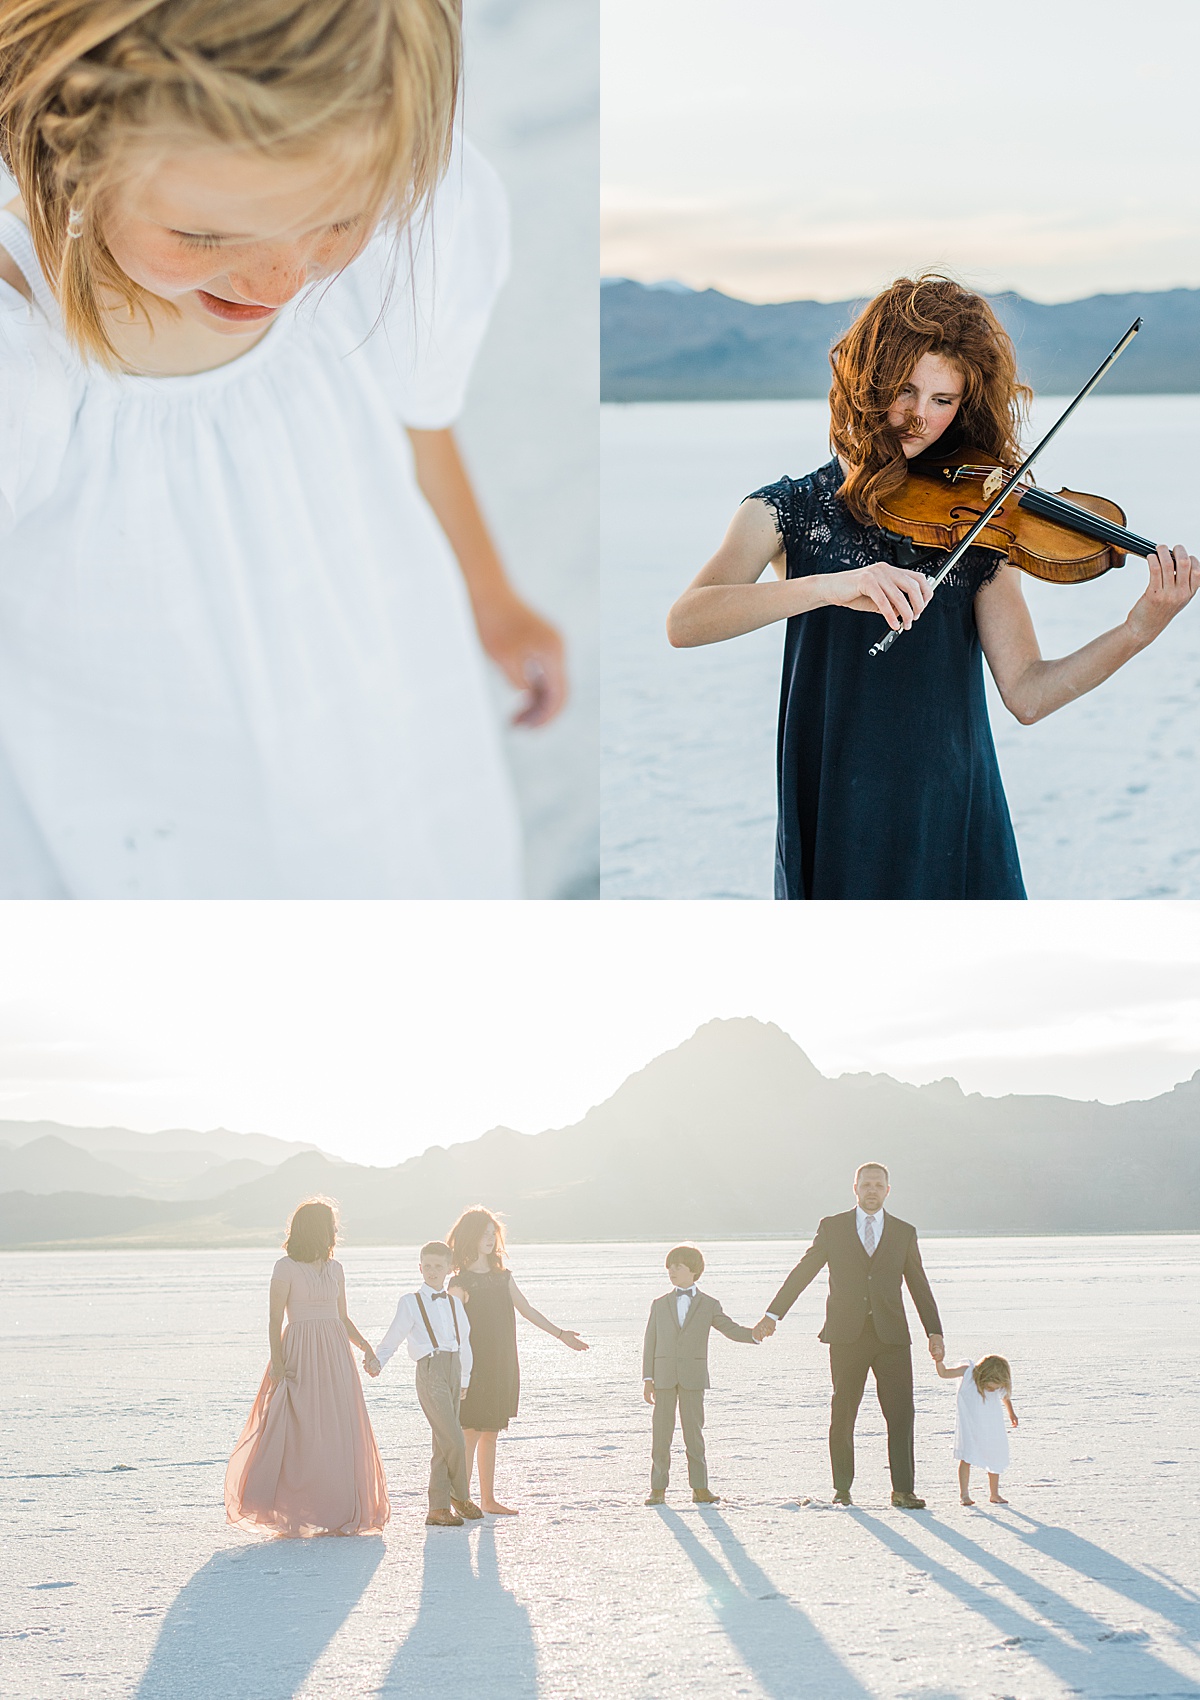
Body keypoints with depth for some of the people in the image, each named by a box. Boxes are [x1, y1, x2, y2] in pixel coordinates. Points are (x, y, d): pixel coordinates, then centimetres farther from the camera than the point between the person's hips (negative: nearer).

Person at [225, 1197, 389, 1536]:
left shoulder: (334, 1269, 14)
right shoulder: (286, 1268, -3)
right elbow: (275, 1320, -6)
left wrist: (363, 1344, 2)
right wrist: (277, 1362, -16)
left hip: (336, 1356, 6)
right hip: (300, 1356, -6)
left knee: (339, 1435, 2)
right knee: (301, 1437, -6)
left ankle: (337, 1514, 9)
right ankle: (292, 1516, 1)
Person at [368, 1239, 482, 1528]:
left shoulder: (454, 1303, 16)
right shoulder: (411, 1302, 1)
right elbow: (393, 1338, -1)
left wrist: (465, 1379, 27)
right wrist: (377, 1361, -19)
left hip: (453, 1371, 6)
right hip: (430, 1371, -6)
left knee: (443, 1444, 8)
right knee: (453, 1441, -13)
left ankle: (439, 1507, 12)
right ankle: (460, 1496, 6)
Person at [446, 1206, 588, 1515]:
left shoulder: (503, 1276, 13)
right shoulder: (461, 1283, -6)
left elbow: (527, 1310, 18)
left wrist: (561, 1334, 17)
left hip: (503, 1367, 6)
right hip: (476, 1367, -6)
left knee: (490, 1434, 10)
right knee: (472, 1433, -7)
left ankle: (488, 1499, 15)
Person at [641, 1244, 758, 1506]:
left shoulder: (708, 1305, 8)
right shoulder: (660, 1305, 11)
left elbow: (730, 1329, 4)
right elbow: (650, 1342, 9)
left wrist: (753, 1334, -17)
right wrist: (647, 1379, 1)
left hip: (693, 1377, -1)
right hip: (664, 1376, 1)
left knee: (694, 1431, -1)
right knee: (661, 1432, -1)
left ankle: (699, 1487, 4)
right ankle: (658, 1489, 4)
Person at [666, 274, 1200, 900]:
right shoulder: (789, 510, -1)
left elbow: (1026, 693, -4)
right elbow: (683, 622, -19)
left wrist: (1139, 630, -20)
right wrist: (831, 586, -32)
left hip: (957, 825, 2)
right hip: (836, 824, -2)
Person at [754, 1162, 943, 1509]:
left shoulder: (903, 1232, 11)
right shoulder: (832, 1227, 8)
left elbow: (919, 1286, 16)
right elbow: (802, 1272, 7)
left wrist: (934, 1332, 11)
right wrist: (773, 1314, 2)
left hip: (891, 1336, 1)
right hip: (847, 1334, -1)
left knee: (901, 1414, -6)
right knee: (842, 1414, 3)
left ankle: (903, 1490, -2)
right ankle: (842, 1488, 15)